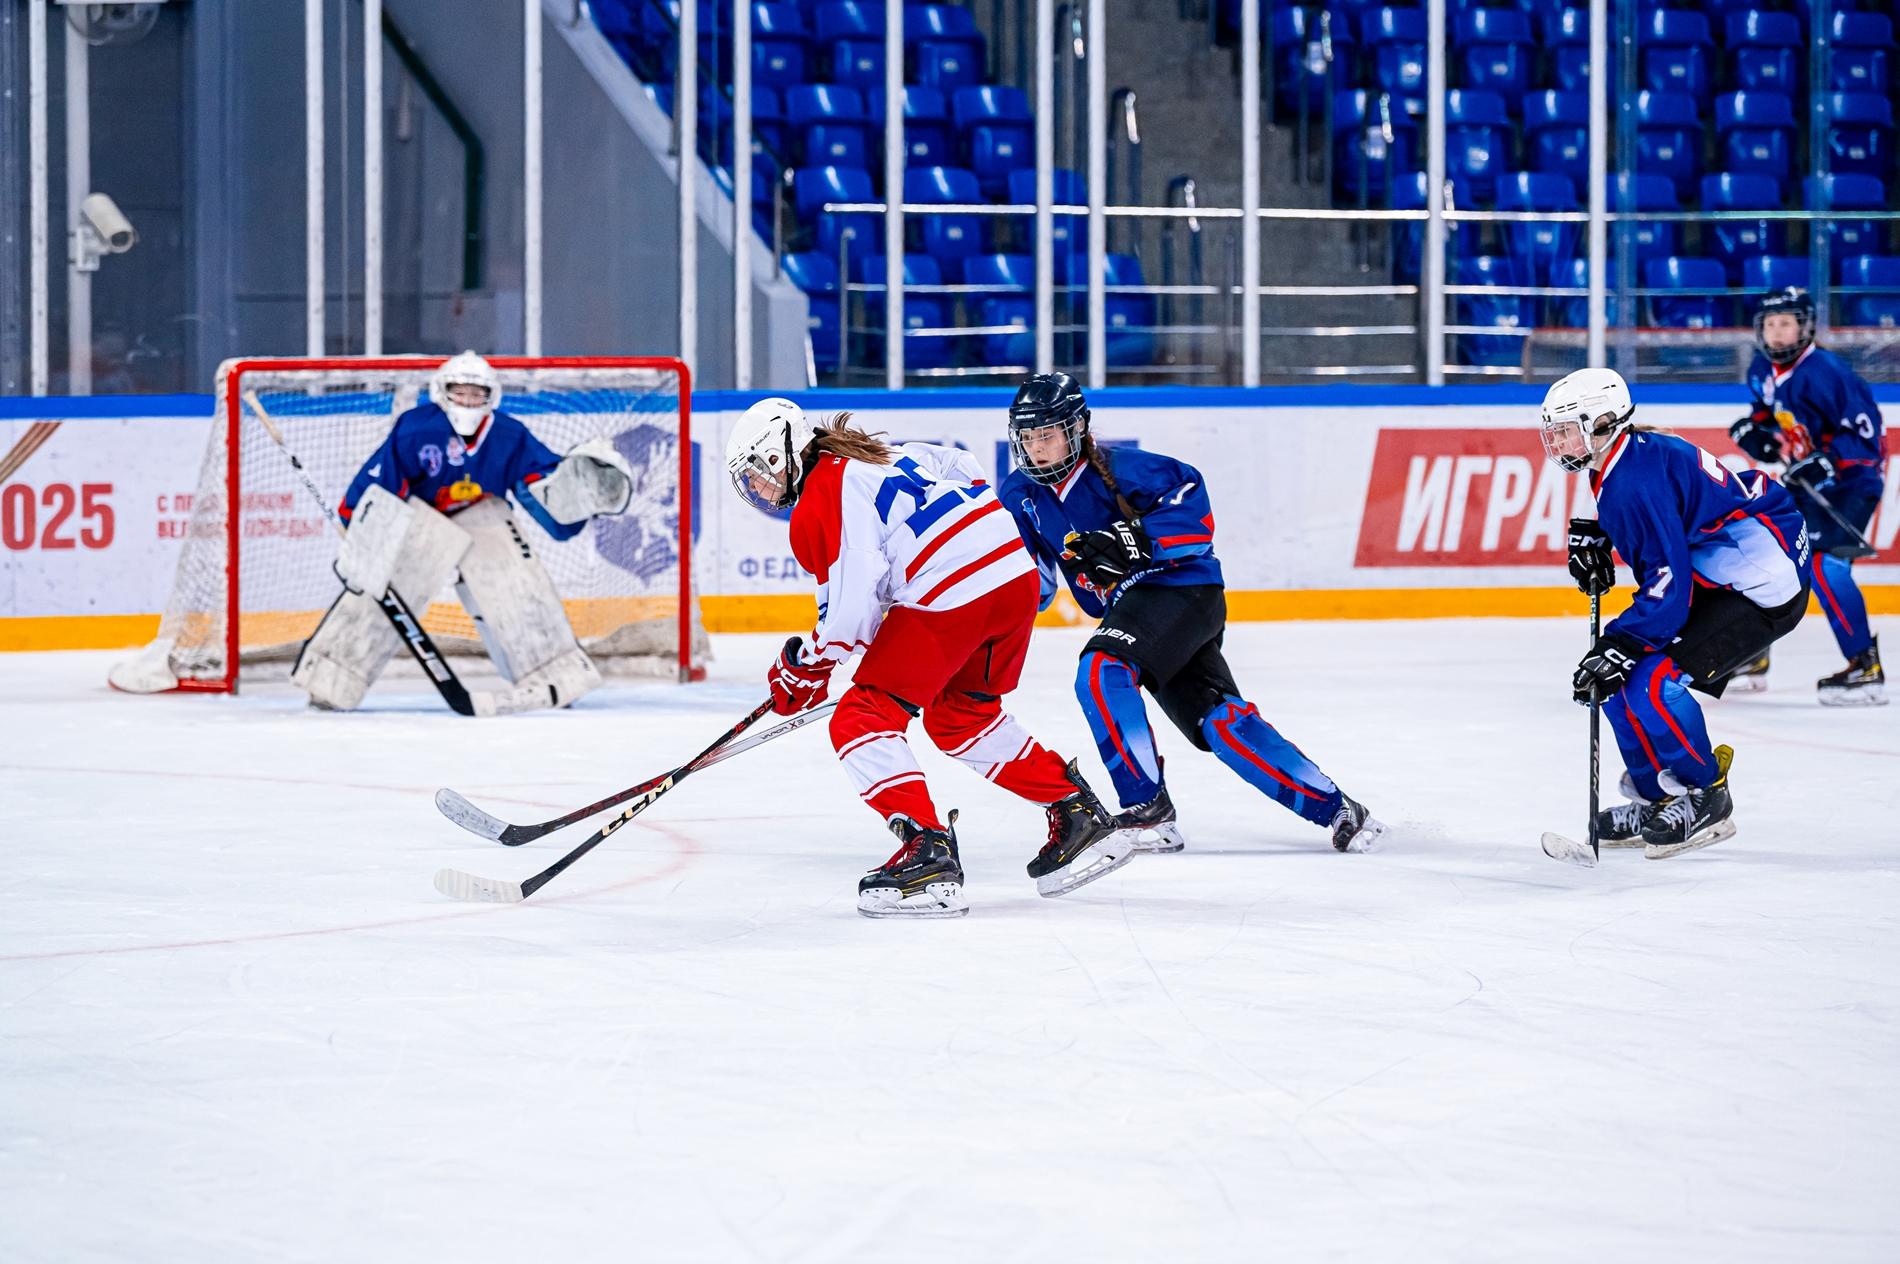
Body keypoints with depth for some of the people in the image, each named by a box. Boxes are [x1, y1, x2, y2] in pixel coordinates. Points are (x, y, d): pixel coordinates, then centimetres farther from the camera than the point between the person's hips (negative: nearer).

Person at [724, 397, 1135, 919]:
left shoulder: (817, 508, -3)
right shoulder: (887, 455, 22)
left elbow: (851, 609, -11)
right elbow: (963, 469, 32)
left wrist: (805, 668, 3)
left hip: (950, 596, -9)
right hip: (1018, 571, 9)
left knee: (862, 720, -1)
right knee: (960, 716, 28)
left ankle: (928, 852, -16)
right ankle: (1079, 813, 26)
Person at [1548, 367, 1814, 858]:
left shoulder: (1638, 482, -25)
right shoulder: (1634, 452, 6)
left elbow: (1670, 586, -29)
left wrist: (1618, 647, -29)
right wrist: (1590, 536, 14)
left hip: (1764, 587, -11)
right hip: (1716, 578, 11)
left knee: (1651, 681, -23)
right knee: (1616, 675, 7)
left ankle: (1705, 801, -5)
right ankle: (1656, 802, 17)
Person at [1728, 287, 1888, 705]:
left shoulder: (1825, 372, -23)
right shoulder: (1763, 371, 3)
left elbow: (1866, 429, -25)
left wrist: (1826, 462, -34)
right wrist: (1753, 430, 1)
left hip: (1852, 478, -9)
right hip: (1805, 482, 9)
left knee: (1822, 561, -25)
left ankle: (1867, 670, -25)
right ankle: (1751, 658, 25)